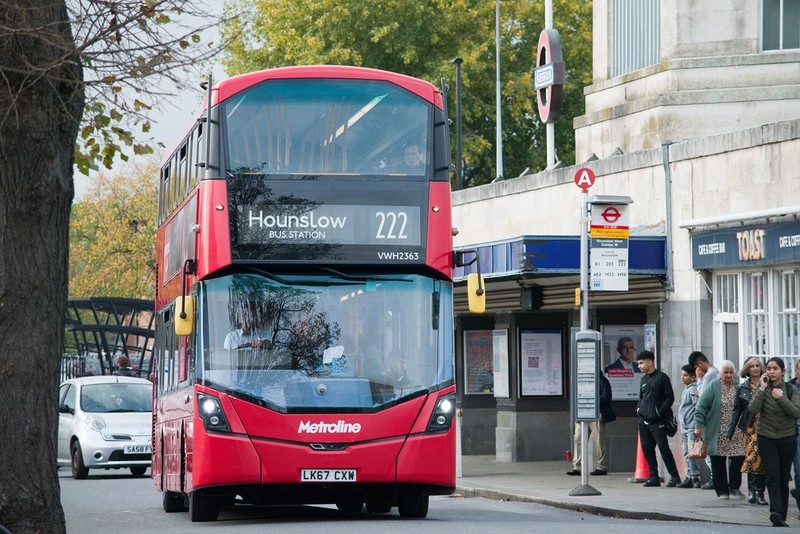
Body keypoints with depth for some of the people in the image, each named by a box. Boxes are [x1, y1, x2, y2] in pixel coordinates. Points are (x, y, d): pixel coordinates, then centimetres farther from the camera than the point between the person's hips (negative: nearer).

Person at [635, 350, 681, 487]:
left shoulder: (661, 377, -4)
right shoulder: (644, 379, 17)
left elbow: (670, 397, -7)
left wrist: (660, 412, -14)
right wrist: (638, 408, 8)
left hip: (657, 421, -7)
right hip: (643, 421, 7)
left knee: (664, 448, -11)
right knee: (647, 450, 5)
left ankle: (674, 476, -8)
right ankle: (654, 476, 11)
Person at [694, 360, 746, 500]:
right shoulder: (713, 386, -4)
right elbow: (701, 407, -7)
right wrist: (698, 426, -13)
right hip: (718, 434, -3)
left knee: (738, 458, -3)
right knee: (718, 462, 1)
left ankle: (734, 488, 13)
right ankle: (722, 490, 11)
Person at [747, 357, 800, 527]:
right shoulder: (761, 389, 0)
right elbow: (752, 409, -14)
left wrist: (781, 397, -18)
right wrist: (762, 389, -16)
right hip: (766, 438, -1)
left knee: (783, 479, 7)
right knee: (773, 476, -16)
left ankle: (781, 516, 16)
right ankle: (777, 512, -28)